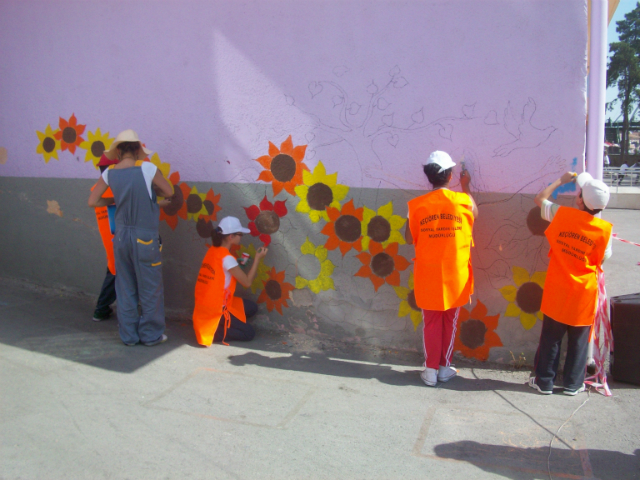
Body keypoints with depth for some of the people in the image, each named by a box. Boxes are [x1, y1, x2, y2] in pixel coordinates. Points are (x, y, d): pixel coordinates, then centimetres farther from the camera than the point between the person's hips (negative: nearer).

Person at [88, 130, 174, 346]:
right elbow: (168, 192, -1)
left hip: (121, 235, 4)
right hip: (145, 236, -4)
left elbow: (93, 201, 5)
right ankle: (151, 334, 17)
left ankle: (128, 335, 21)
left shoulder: (109, 173, 1)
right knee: (150, 288, 8)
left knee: (125, 288, 14)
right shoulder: (147, 168, -11)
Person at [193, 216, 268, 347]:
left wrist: (238, 264, 0)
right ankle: (212, 332, -5)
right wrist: (257, 259, -8)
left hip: (206, 306, 9)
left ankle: (214, 327, 8)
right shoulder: (227, 258, -21)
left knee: (252, 307, 16)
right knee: (249, 333, 0)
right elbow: (247, 282, -16)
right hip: (215, 310, -9)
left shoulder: (213, 251, 4)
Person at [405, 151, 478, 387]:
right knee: (450, 322, 15)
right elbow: (474, 213, 17)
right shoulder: (463, 200, -8)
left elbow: (410, 239, -1)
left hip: (428, 275, 0)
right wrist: (466, 186, 27)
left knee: (431, 323, 11)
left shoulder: (416, 205, -10)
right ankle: (445, 367, 25)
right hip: (455, 273, 1)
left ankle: (431, 370, 16)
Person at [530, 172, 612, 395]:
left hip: (557, 290, 1)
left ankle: (544, 381, 19)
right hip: (583, 293, 0)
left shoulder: (561, 214, -11)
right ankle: (572, 384, 22)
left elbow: (540, 198, 7)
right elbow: (601, 259, -1)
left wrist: (561, 180, 16)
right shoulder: (604, 230, -12)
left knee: (550, 338, 10)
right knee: (578, 340, 12)